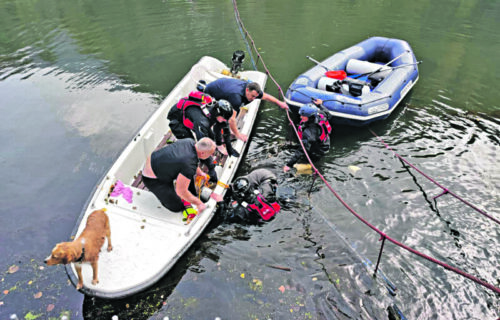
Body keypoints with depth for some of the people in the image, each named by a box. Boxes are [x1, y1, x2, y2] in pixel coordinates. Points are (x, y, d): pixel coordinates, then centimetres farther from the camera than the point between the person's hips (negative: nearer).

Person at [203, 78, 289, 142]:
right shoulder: (236, 97, -43)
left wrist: (279, 103, 10)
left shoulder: (251, 89, -19)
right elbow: (231, 119, -41)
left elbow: (266, 96, 1)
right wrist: (237, 134, -31)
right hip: (210, 93, -8)